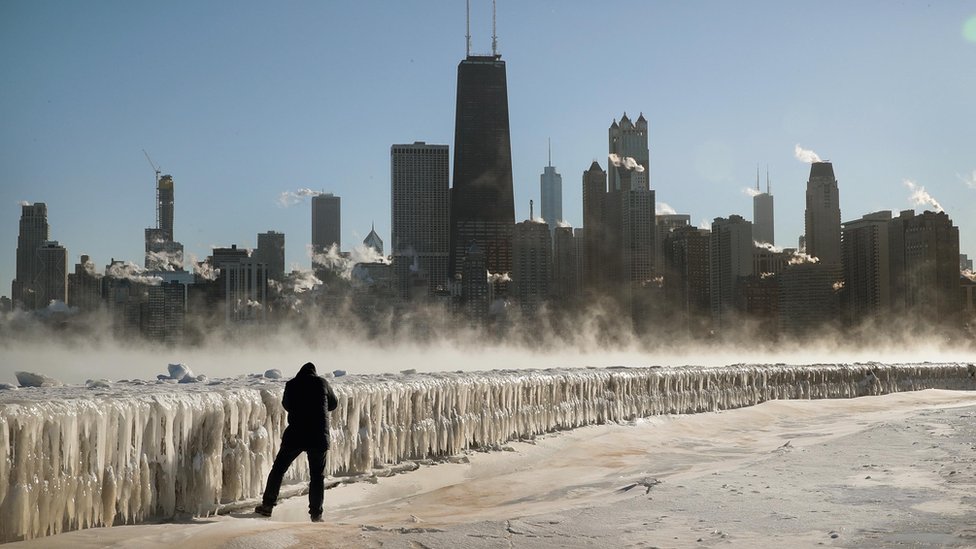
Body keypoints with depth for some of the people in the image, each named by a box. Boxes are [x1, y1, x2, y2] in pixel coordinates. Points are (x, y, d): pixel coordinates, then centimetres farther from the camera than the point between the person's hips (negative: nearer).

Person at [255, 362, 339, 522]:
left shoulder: (291, 384, 4)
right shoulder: (322, 382, 3)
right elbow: (333, 404, 15)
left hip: (295, 434, 0)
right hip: (318, 436, 0)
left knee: (278, 469, 14)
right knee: (317, 475, 7)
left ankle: (267, 505, 15)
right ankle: (316, 513, 4)